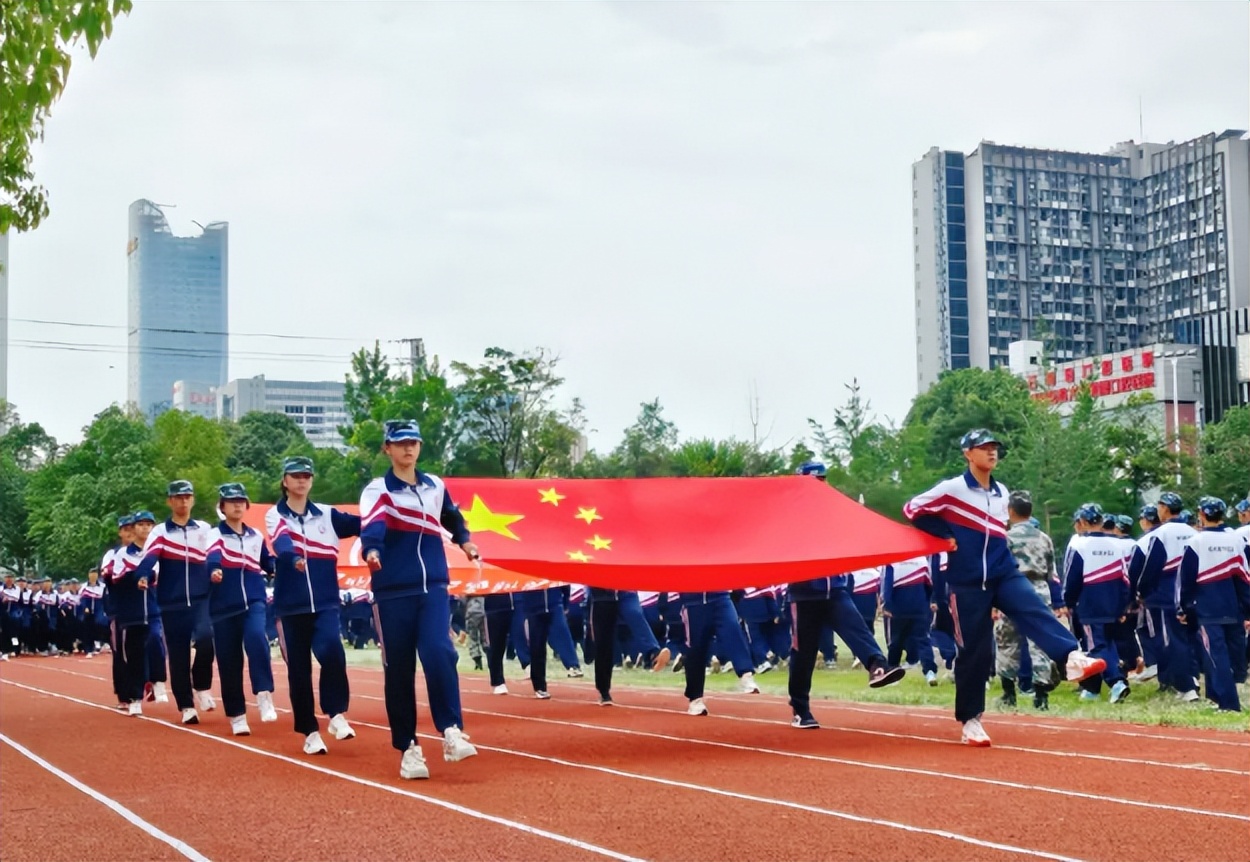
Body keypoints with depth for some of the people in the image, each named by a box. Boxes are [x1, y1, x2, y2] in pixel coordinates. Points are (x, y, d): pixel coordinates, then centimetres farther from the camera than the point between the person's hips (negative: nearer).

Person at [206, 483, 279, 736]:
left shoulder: (256, 536, 14)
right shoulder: (215, 534, -1)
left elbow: (268, 563, 26)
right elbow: (213, 555, -24)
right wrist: (215, 569, -46)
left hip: (254, 602, 2)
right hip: (224, 607, -2)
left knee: (256, 638, -28)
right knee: (229, 663, 0)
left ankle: (264, 696, -25)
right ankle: (237, 716, 12)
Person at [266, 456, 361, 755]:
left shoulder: (327, 515, 10)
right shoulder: (275, 515, 1)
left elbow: (362, 525, 0)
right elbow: (281, 542, -21)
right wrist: (293, 558, -43)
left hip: (325, 602, 1)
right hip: (291, 605, -1)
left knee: (331, 652, -23)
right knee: (298, 669, 3)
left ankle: (337, 715, -8)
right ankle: (310, 732, 14)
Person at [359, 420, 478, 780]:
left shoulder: (435, 486, 12)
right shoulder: (377, 490, -3)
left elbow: (452, 517, 32)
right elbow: (373, 524, -25)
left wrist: (464, 541, 14)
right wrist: (371, 550, -45)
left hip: (433, 587, 2)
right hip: (393, 592, -2)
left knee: (439, 653, -20)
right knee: (398, 669, 1)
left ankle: (452, 731, -17)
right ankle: (408, 748, 10)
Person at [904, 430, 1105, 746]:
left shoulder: (1001, 493, 14)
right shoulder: (952, 489, -6)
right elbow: (912, 509, -5)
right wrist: (945, 537, -9)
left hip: (1004, 574, 5)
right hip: (967, 583, -5)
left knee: (1036, 612, -23)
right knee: (974, 652, -1)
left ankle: (1072, 657, -45)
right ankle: (970, 720, 9)